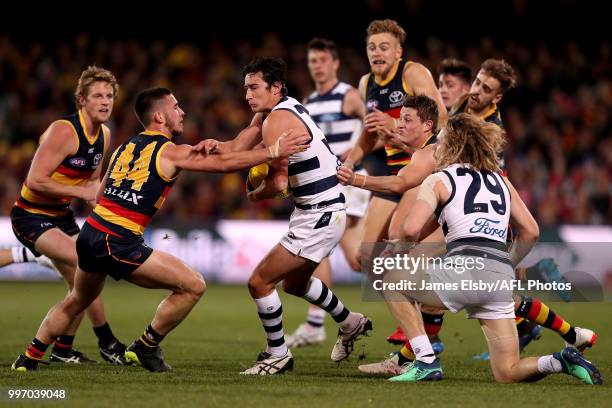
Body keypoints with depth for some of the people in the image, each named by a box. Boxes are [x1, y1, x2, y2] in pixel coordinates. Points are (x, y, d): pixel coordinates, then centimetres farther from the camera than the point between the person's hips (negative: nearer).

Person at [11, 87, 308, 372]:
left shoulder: (126, 146, 16)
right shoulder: (171, 152, -6)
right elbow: (225, 163, -11)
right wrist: (273, 151, -7)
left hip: (90, 232, 9)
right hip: (117, 244, -9)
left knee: (78, 301, 32)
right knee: (193, 286, -4)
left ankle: (29, 359, 35)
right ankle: (145, 347, 6)